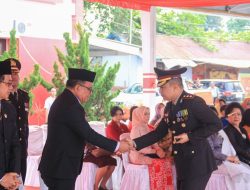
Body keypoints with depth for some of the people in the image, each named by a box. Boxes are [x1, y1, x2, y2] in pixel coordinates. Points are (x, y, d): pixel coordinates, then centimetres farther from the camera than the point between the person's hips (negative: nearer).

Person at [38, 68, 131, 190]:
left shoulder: (64, 100, 11)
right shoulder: (70, 106, -21)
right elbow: (88, 133, -23)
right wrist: (116, 146, -16)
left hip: (58, 164, 10)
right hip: (61, 167, -10)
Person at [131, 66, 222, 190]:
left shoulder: (194, 102, -15)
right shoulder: (169, 107, 8)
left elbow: (216, 124, -16)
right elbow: (159, 133, 10)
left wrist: (190, 137, -19)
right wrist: (135, 143, -1)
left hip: (198, 163, -8)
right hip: (182, 163, 8)